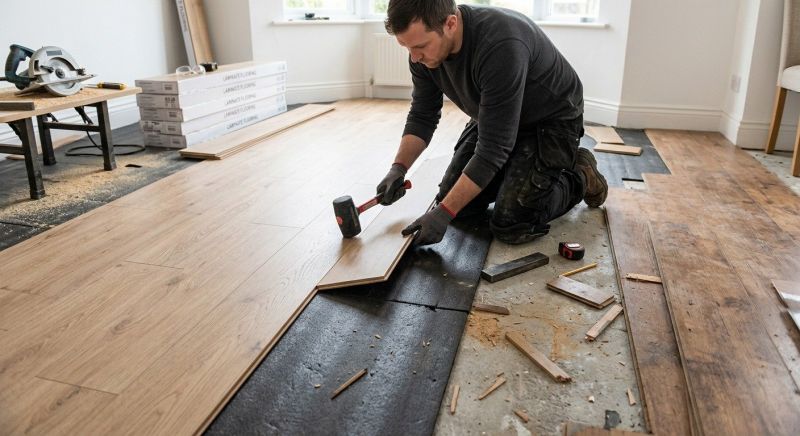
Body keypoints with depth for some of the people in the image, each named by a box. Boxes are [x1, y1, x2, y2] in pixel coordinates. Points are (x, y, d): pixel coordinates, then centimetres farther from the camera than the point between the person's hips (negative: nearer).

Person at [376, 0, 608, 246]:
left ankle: (579, 177, 9)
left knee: (511, 226, -16)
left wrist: (444, 213, -34)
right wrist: (398, 168, -17)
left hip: (550, 121, -7)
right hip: (494, 118, 7)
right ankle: (521, 171, 23)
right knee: (455, 200, 1)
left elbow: (493, 146, -35)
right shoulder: (423, 50, -15)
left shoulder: (501, 45, -38)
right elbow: (422, 116, -2)